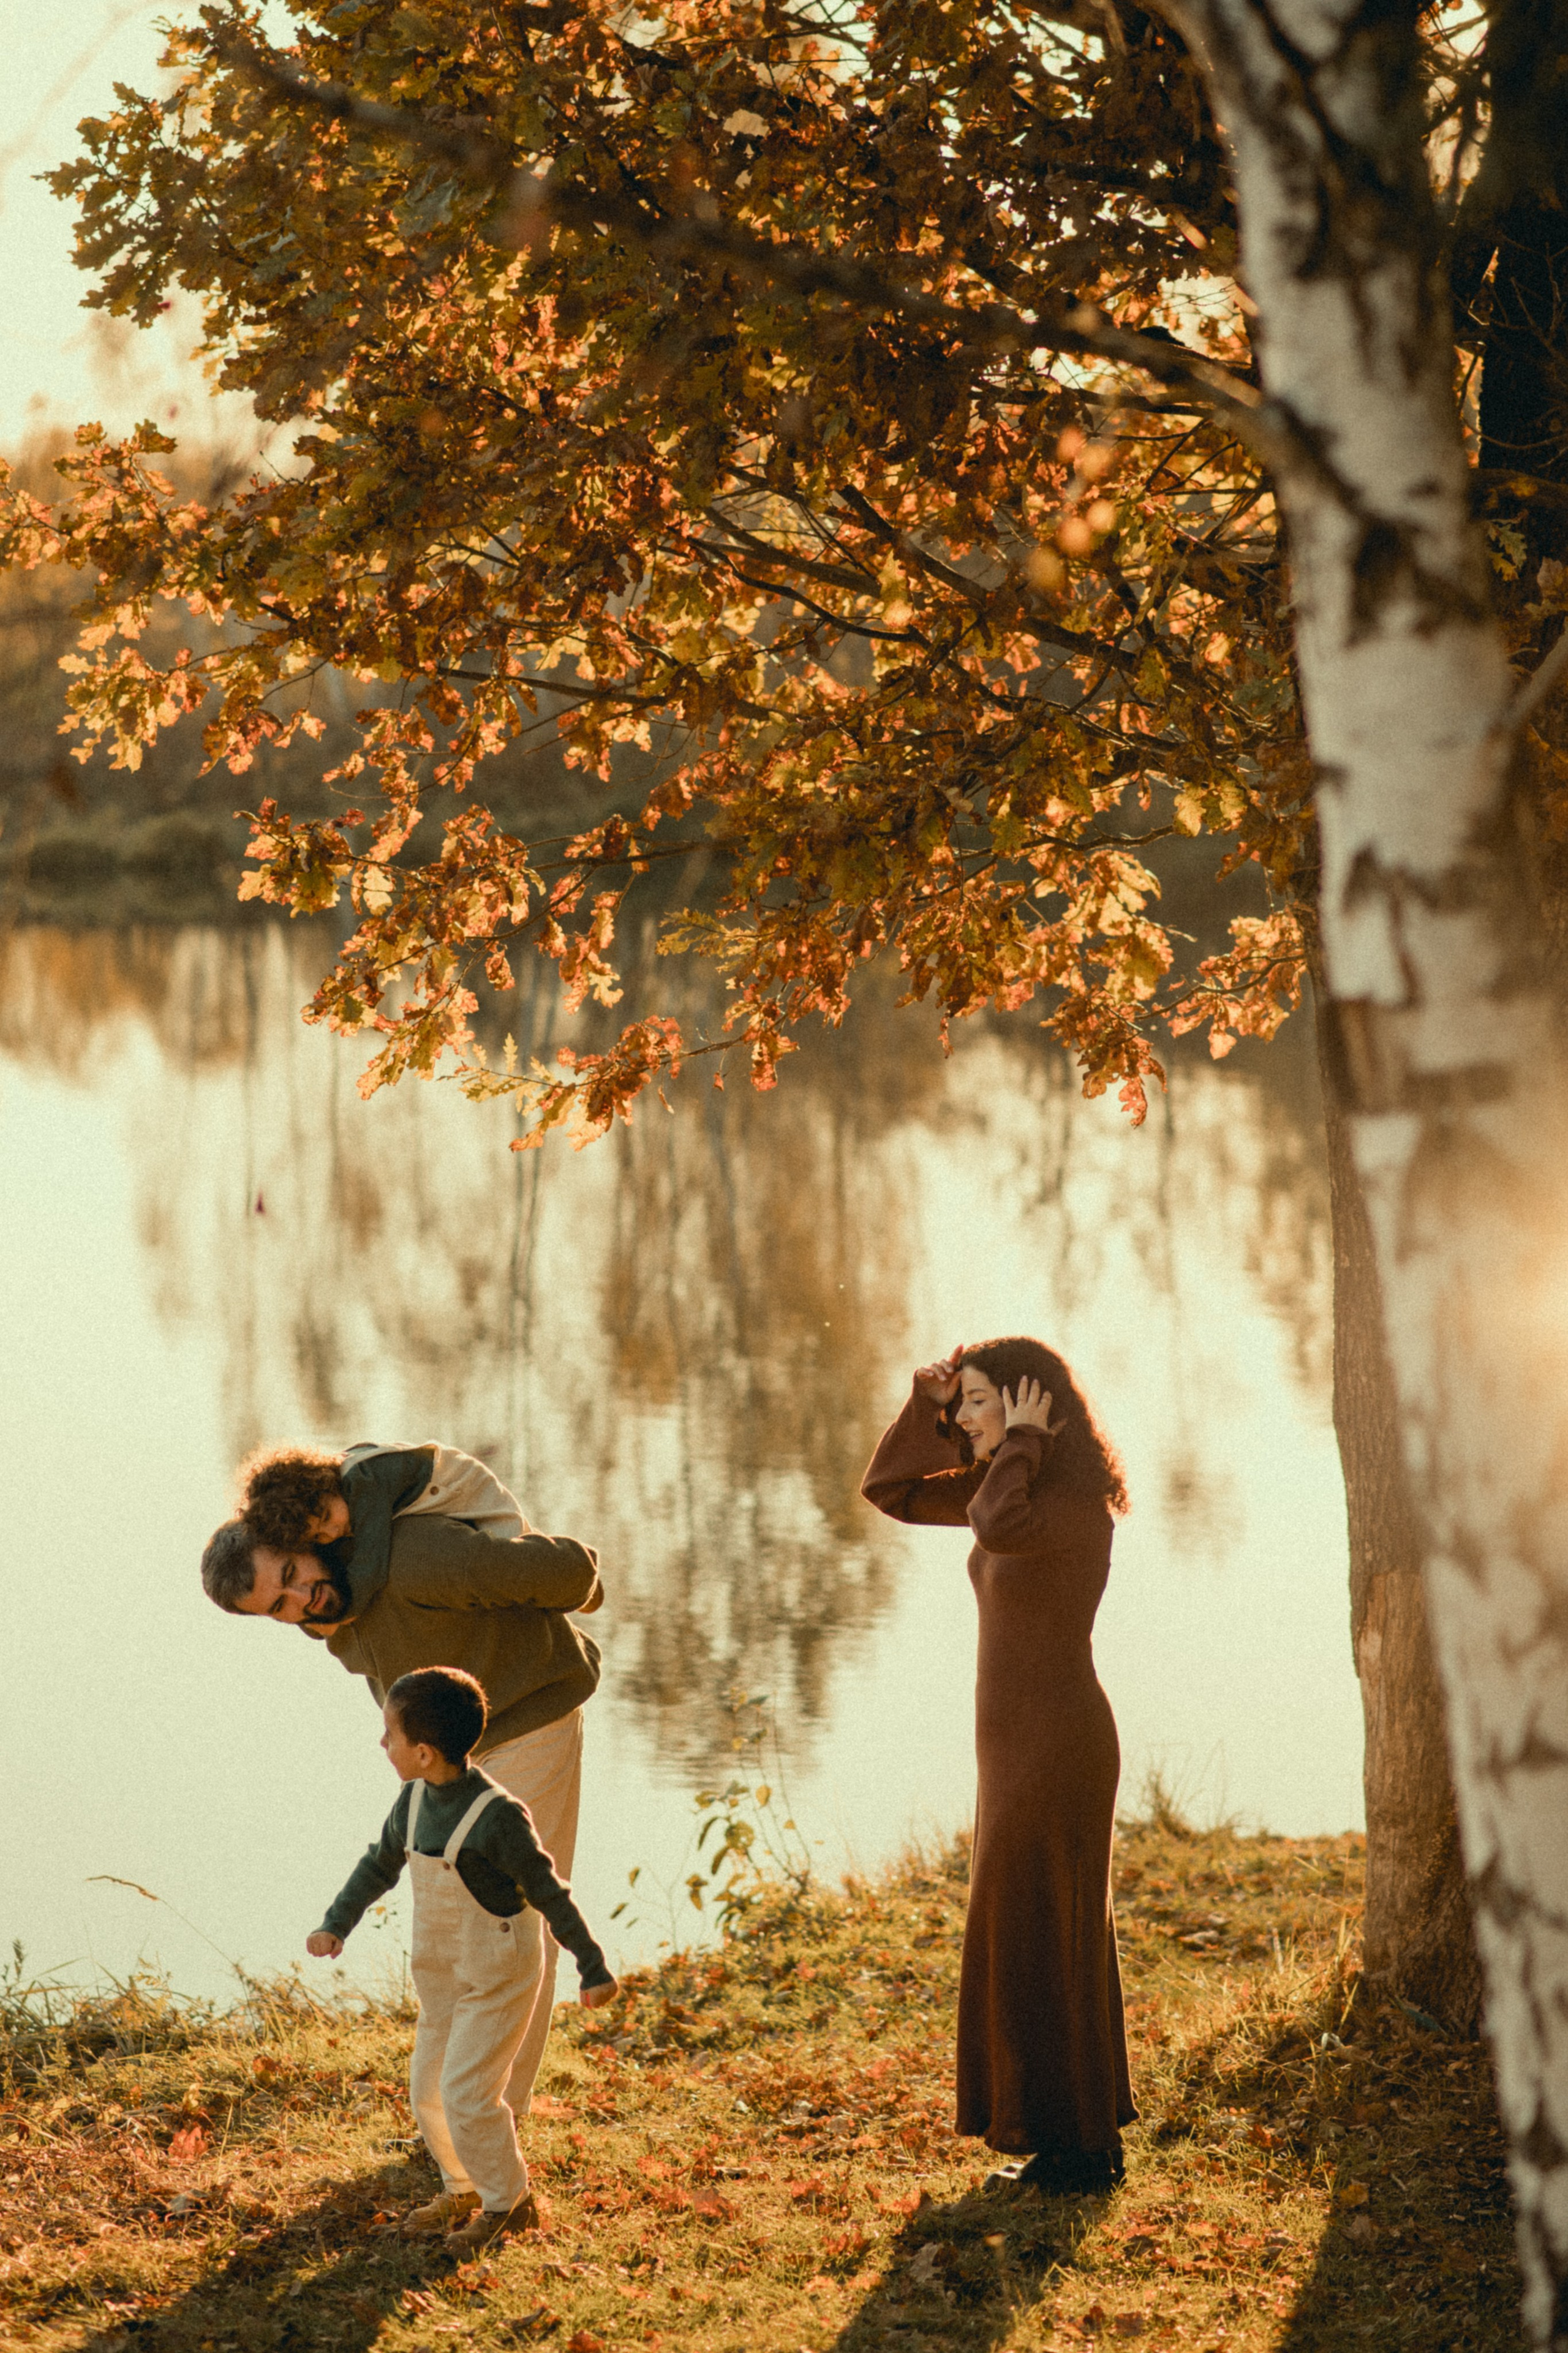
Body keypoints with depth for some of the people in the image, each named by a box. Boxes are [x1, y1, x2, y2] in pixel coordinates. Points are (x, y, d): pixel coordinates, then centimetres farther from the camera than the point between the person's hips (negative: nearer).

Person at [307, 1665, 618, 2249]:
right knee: (428, 2088, 14)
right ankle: (462, 2191, 34)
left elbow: (549, 1894, -19)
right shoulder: (415, 1799, -5)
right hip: (442, 1971, 8)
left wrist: (593, 1968, -14)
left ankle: (509, 2202, 11)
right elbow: (381, 1863, 13)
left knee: (466, 2094, -9)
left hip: (499, 1973, -8)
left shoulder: (497, 1817, -27)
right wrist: (336, 1924, 6)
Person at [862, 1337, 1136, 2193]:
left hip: (1056, 1744, -10)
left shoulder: (1079, 1503, -19)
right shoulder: (1012, 1485, 8)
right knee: (1050, 1938, 15)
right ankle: (1083, 2140, 24)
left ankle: (1074, 2147, 7)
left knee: (1036, 1943, -2)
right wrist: (926, 1403, -1)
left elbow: (999, 1527, -41)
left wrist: (1023, 1442, -25)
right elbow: (888, 1490, 12)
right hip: (1020, 1738, 10)